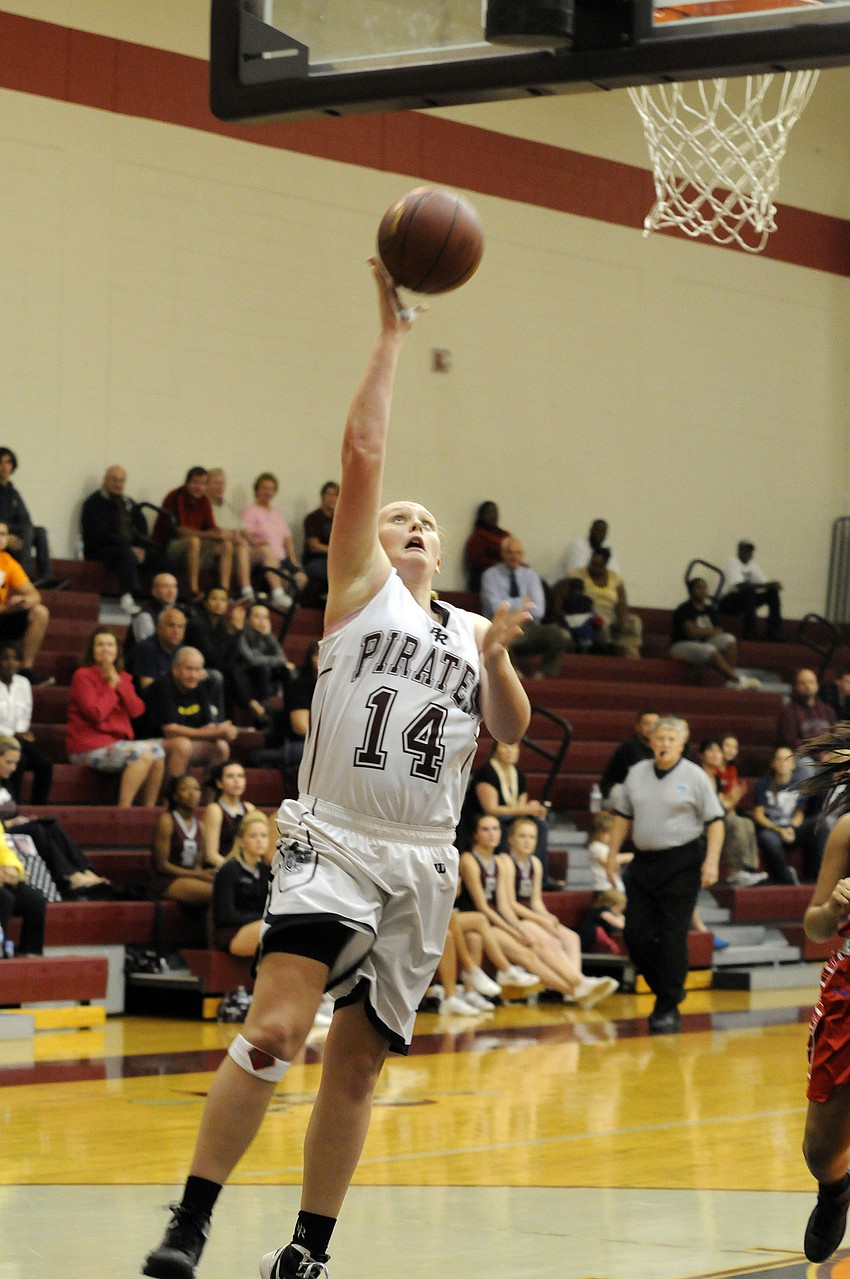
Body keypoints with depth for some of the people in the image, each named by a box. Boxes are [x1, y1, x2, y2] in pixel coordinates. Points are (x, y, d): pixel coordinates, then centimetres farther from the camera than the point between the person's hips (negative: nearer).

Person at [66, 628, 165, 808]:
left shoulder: (122, 677, 16)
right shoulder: (82, 676, -4)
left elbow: (137, 710, 1)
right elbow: (96, 713, -18)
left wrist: (119, 682, -7)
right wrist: (111, 686, -7)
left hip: (117, 743, 7)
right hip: (89, 748, -7)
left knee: (157, 750, -13)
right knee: (143, 753, -26)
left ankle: (149, 808, -10)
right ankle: (124, 809, -26)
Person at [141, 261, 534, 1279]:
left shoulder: (470, 631, 19)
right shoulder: (362, 586, 6)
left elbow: (512, 731, 11)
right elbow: (361, 453, -4)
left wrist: (497, 658, -7)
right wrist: (391, 331, -6)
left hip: (422, 861, 5)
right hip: (334, 842, -5)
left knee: (357, 1062, 7)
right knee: (275, 1028, -21)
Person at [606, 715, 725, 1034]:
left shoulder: (694, 777, -4)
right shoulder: (637, 773, 9)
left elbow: (715, 821, -5)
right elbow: (623, 816, 17)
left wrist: (711, 861, -14)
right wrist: (613, 853, 12)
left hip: (682, 863, -5)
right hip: (644, 861, 5)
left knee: (672, 936, -7)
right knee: (636, 933, 2)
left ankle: (668, 1008, -1)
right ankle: (667, 990, 21)